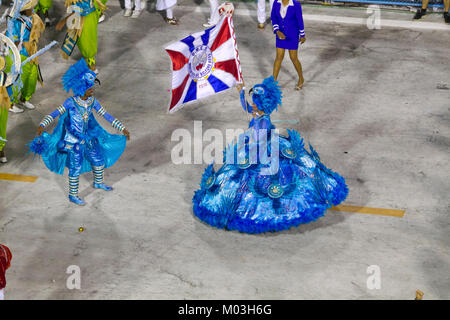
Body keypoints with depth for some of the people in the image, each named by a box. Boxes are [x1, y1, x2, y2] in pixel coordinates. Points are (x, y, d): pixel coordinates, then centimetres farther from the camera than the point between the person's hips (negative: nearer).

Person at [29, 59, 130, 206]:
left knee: (99, 159, 20)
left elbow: (106, 115, 3)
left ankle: (98, 182, 47)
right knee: (76, 168, 0)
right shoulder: (71, 102, -21)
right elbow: (55, 113, -24)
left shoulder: (92, 101, -5)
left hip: (87, 138, 6)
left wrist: (122, 128, 4)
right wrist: (42, 125, -40)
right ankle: (73, 195, 16)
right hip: (73, 141, -6)